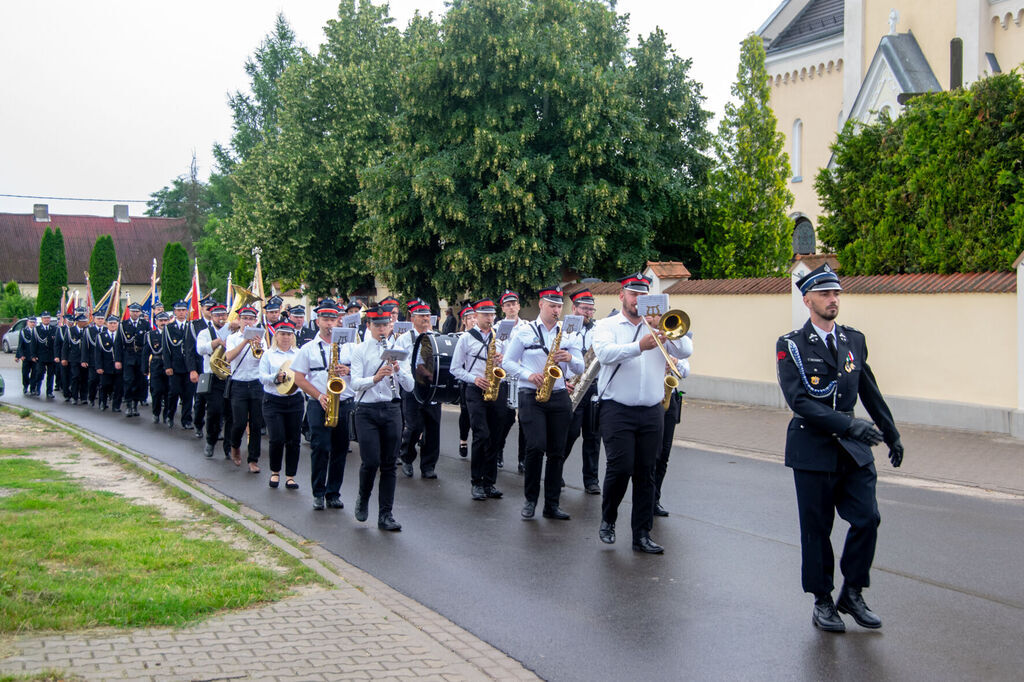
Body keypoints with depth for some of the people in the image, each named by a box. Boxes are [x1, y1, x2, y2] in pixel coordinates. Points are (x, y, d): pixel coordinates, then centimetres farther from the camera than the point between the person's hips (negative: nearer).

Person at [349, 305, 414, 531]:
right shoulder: (360, 350, 1)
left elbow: (409, 386, 3)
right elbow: (355, 383, -10)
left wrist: (398, 370, -15)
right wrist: (375, 378, -28)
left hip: (391, 410, 3)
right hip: (367, 410, -3)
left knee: (389, 464, 3)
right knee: (371, 461, -10)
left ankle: (385, 515, 9)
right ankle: (363, 499, 18)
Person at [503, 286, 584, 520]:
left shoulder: (567, 334, 13)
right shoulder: (525, 332, 4)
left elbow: (580, 368, 12)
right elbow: (508, 362, 3)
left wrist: (570, 358, -10)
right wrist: (529, 375, -12)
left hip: (559, 397, 4)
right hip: (531, 396, -3)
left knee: (557, 452, 2)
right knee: (536, 446, -16)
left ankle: (552, 504, 9)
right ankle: (530, 499, 0)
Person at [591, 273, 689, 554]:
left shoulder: (659, 326, 14)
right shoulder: (607, 326, 5)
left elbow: (681, 352, 0)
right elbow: (605, 353, -15)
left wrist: (661, 330, -14)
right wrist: (639, 346, -29)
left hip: (652, 412, 3)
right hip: (617, 411, -3)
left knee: (646, 473, 4)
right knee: (620, 468, -10)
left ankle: (642, 534, 10)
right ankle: (607, 520, 14)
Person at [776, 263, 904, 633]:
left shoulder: (854, 340, 9)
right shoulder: (791, 346, -6)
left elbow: (870, 392, 18)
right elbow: (798, 401, -17)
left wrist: (892, 435, 21)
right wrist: (848, 423, -25)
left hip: (854, 449, 4)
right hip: (813, 447, -4)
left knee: (868, 519, -3)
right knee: (816, 529, 4)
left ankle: (852, 593, 15)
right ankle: (822, 601, 19)